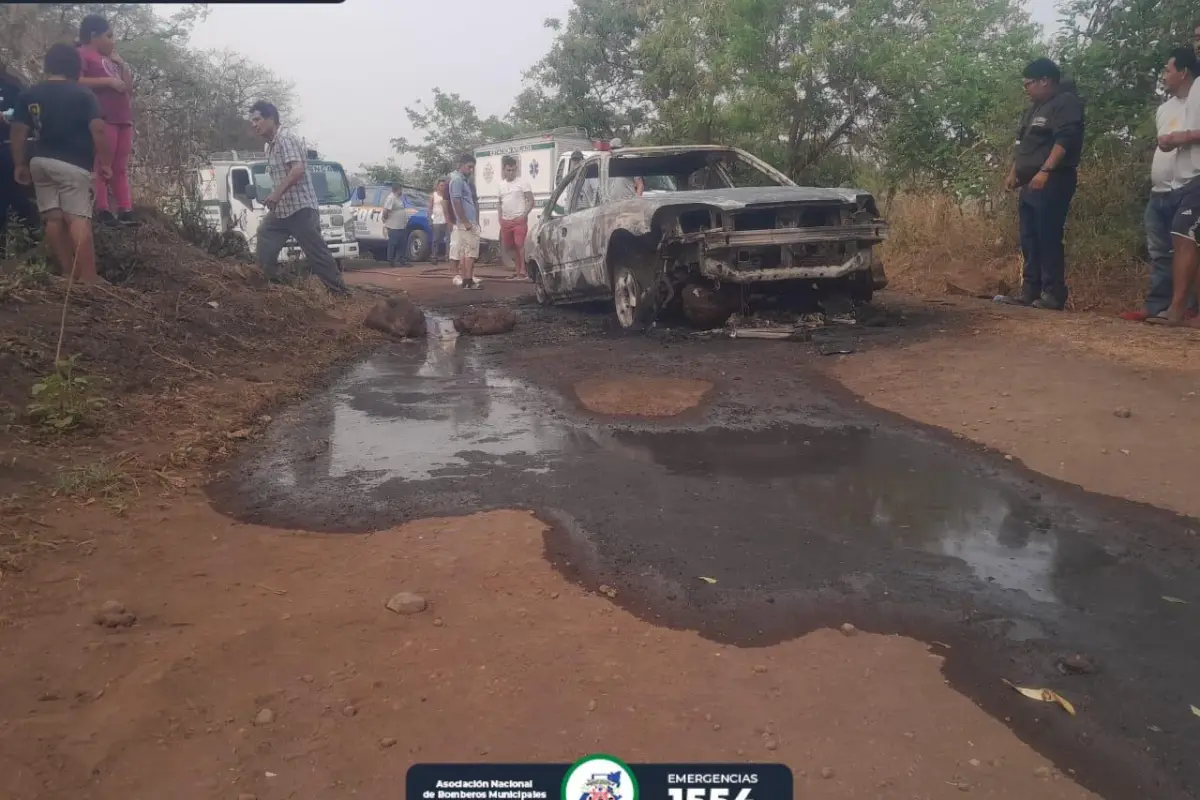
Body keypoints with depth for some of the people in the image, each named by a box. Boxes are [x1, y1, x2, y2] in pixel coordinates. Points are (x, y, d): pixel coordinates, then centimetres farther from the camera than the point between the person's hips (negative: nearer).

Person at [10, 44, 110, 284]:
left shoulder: (28, 95, 10)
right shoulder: (83, 95, -2)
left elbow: (18, 132, 6)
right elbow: (98, 129, -12)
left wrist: (20, 165, 13)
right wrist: (104, 161, -4)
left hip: (40, 161, 5)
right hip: (73, 163, -5)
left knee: (53, 217, 7)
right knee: (79, 218, -11)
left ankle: (69, 273, 8)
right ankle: (88, 277, -17)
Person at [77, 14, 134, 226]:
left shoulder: (110, 59, 26)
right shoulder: (83, 54, 1)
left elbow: (129, 87, 22)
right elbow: (75, 81, -14)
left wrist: (121, 63, 12)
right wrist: (108, 81, -16)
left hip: (123, 119, 8)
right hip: (102, 119, -8)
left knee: (121, 168, 5)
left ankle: (126, 210, 3)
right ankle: (102, 210, -14)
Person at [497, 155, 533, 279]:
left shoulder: (522, 182, -2)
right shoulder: (501, 184, 15)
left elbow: (531, 201, -4)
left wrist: (524, 215, -14)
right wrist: (500, 219, 12)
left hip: (519, 220, -6)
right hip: (506, 221, 6)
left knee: (519, 244, -15)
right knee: (511, 246, 8)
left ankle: (523, 271, -15)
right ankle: (518, 270, 17)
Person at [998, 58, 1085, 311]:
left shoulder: (1066, 102, -6)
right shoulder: (1035, 107, 23)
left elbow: (1065, 140, -19)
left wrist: (1045, 171, -27)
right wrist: (1013, 173, 20)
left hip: (1052, 183, -9)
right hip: (1031, 184, 9)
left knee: (1048, 239, -12)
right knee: (1029, 241, 7)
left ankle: (1053, 294, -11)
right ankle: (1029, 291, 11)